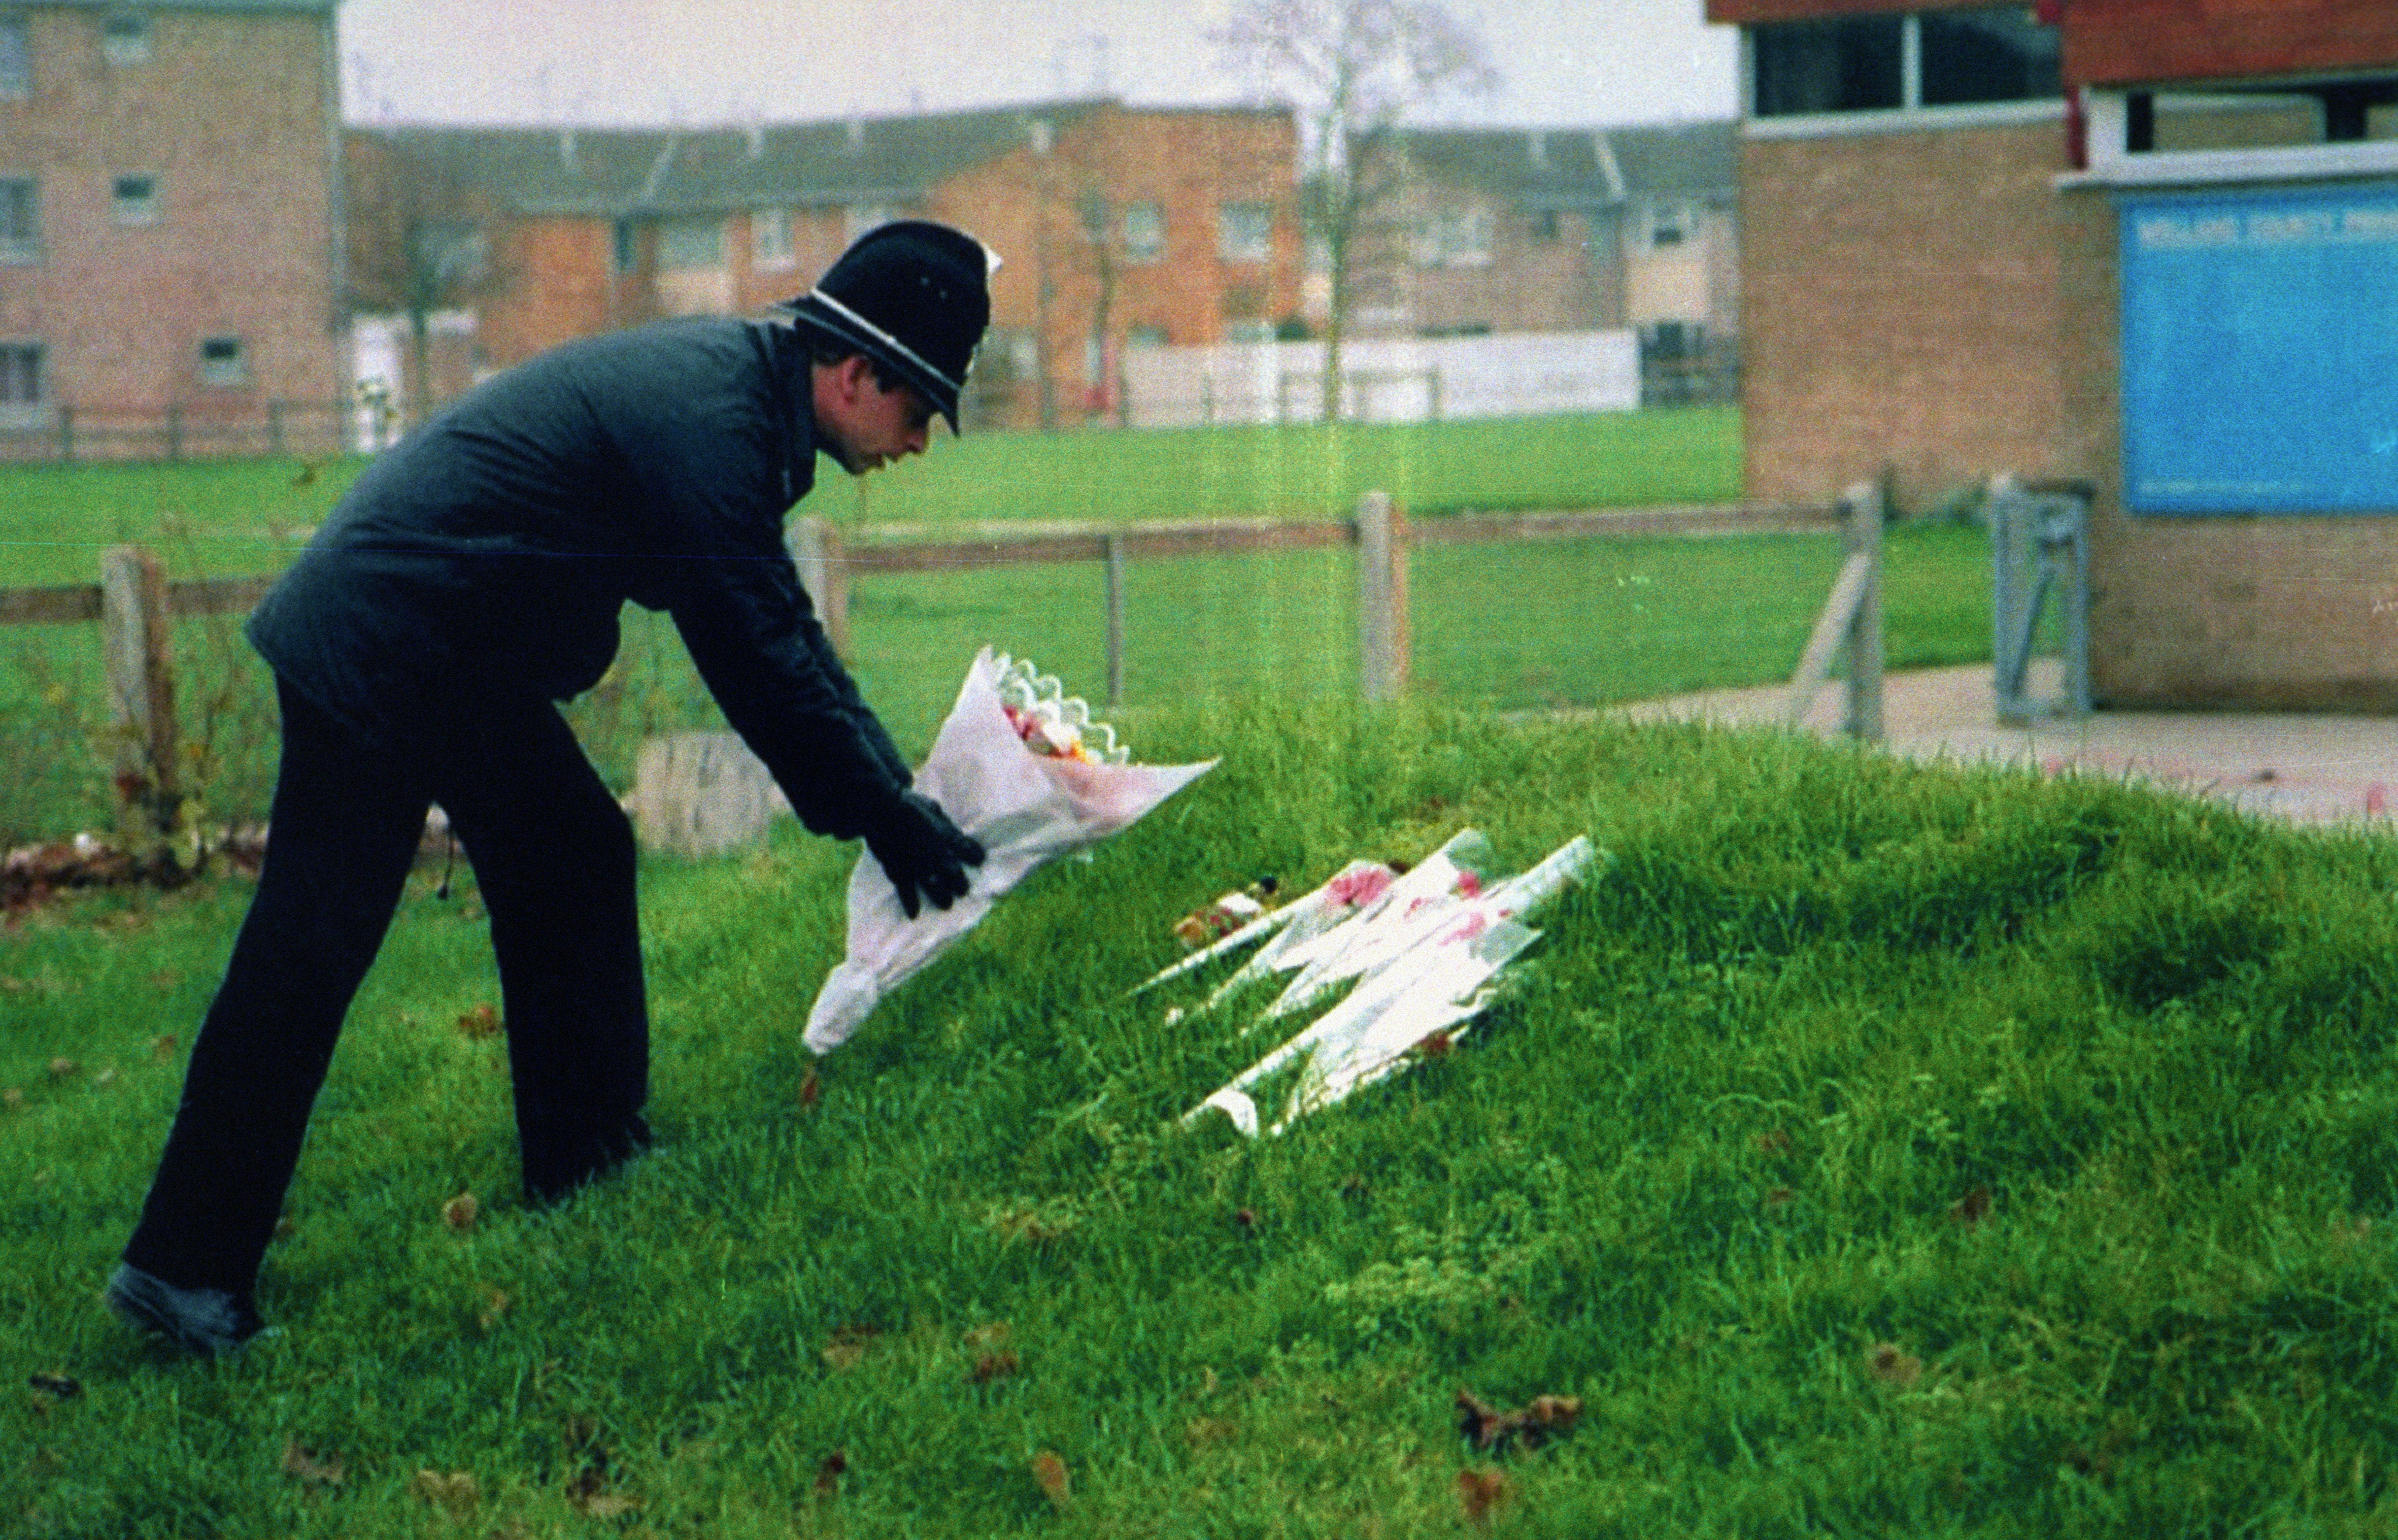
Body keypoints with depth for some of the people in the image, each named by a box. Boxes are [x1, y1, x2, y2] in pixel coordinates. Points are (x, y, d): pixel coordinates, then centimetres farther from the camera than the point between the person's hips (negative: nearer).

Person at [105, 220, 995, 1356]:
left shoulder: (729, 380, 10)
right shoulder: (710, 424, -22)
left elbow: (777, 628, 16)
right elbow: (761, 661, -20)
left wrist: (893, 790, 12)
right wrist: (888, 820, -11)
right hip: (376, 656, -10)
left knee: (576, 863, 14)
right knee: (309, 953, -7)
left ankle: (589, 1174, 23)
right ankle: (185, 1271, -2)